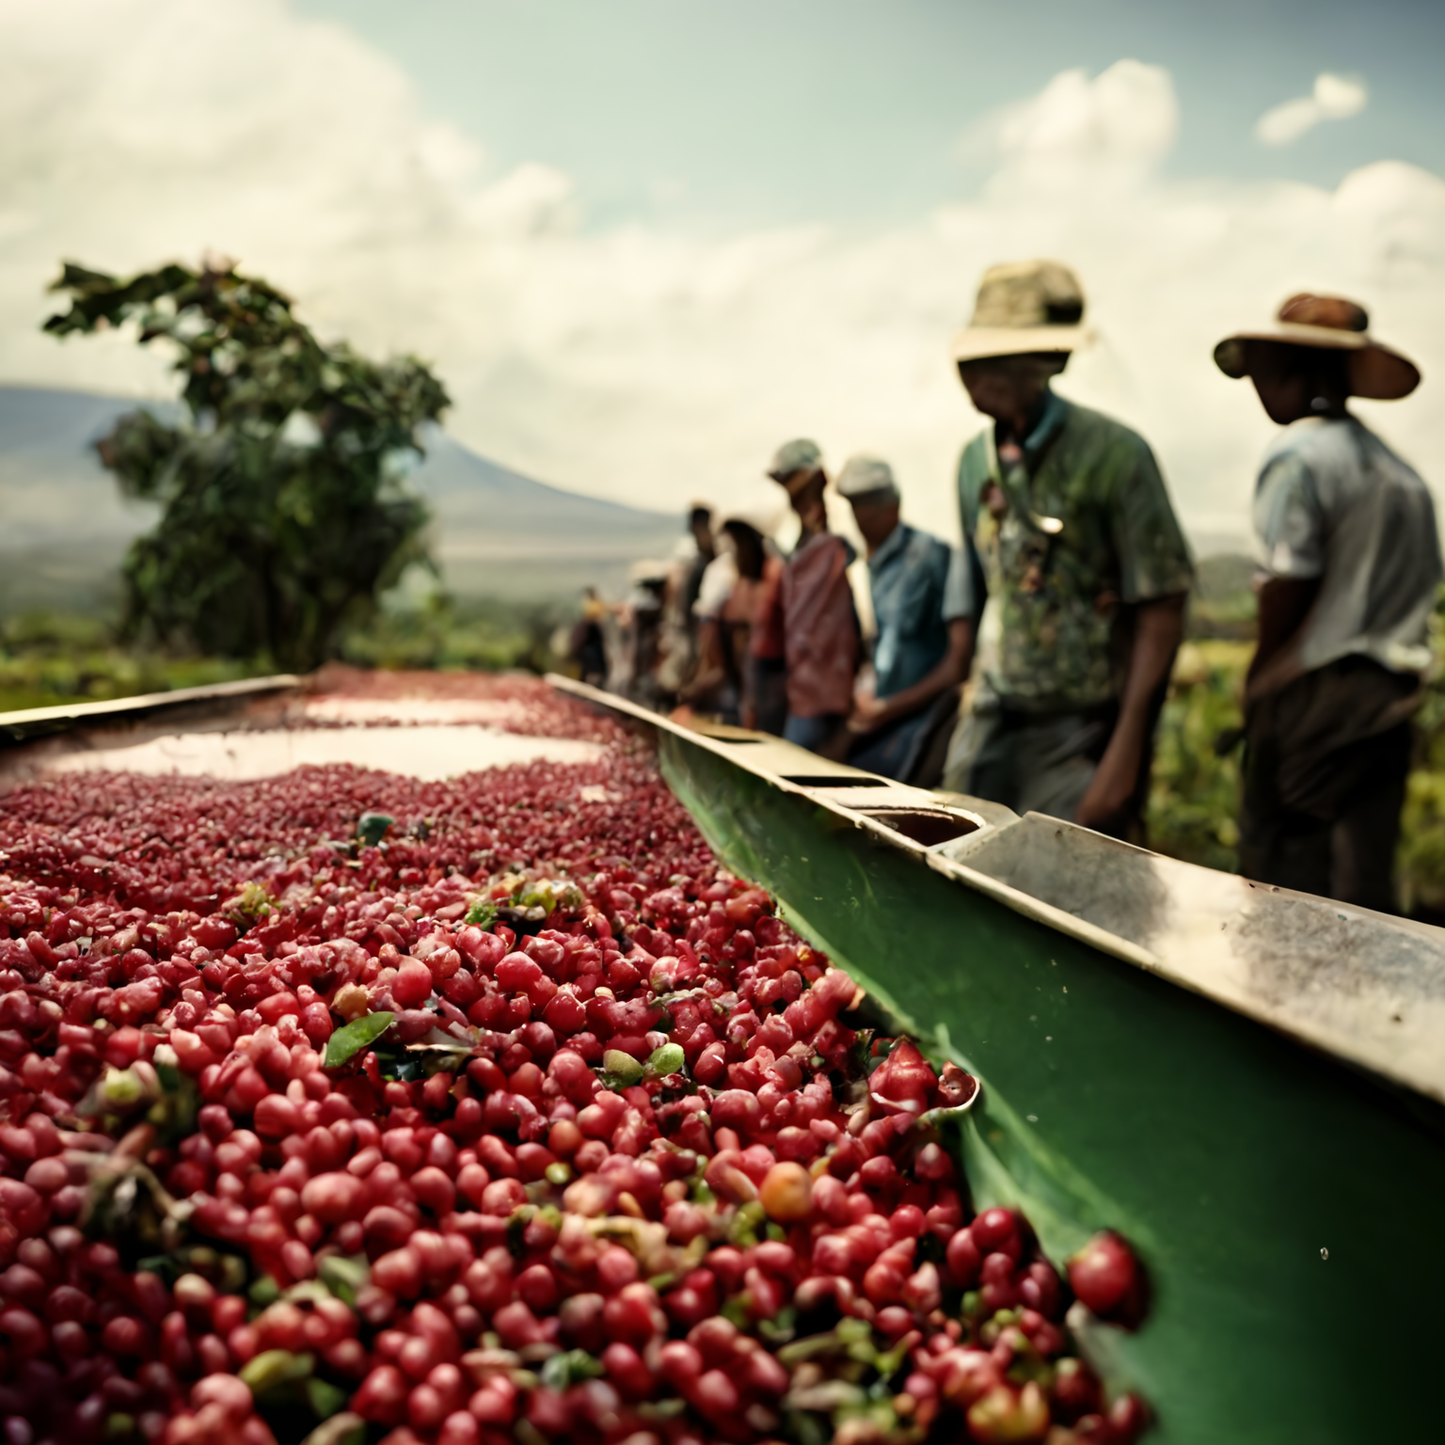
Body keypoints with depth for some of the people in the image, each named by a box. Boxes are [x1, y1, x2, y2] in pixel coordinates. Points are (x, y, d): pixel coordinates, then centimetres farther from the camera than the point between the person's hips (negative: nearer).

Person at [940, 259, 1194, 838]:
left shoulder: (1112, 453, -12)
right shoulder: (976, 460, 7)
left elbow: (1161, 612, -13)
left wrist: (1125, 753, -18)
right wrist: (979, 710, 13)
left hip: (1081, 733, -5)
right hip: (994, 720, 6)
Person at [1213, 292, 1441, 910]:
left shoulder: (1297, 455, -11)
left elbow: (1290, 584, -13)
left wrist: (1261, 678, 0)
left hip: (1318, 692, -8)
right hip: (1393, 692, 8)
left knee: (1284, 872, 1)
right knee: (1365, 882, 11)